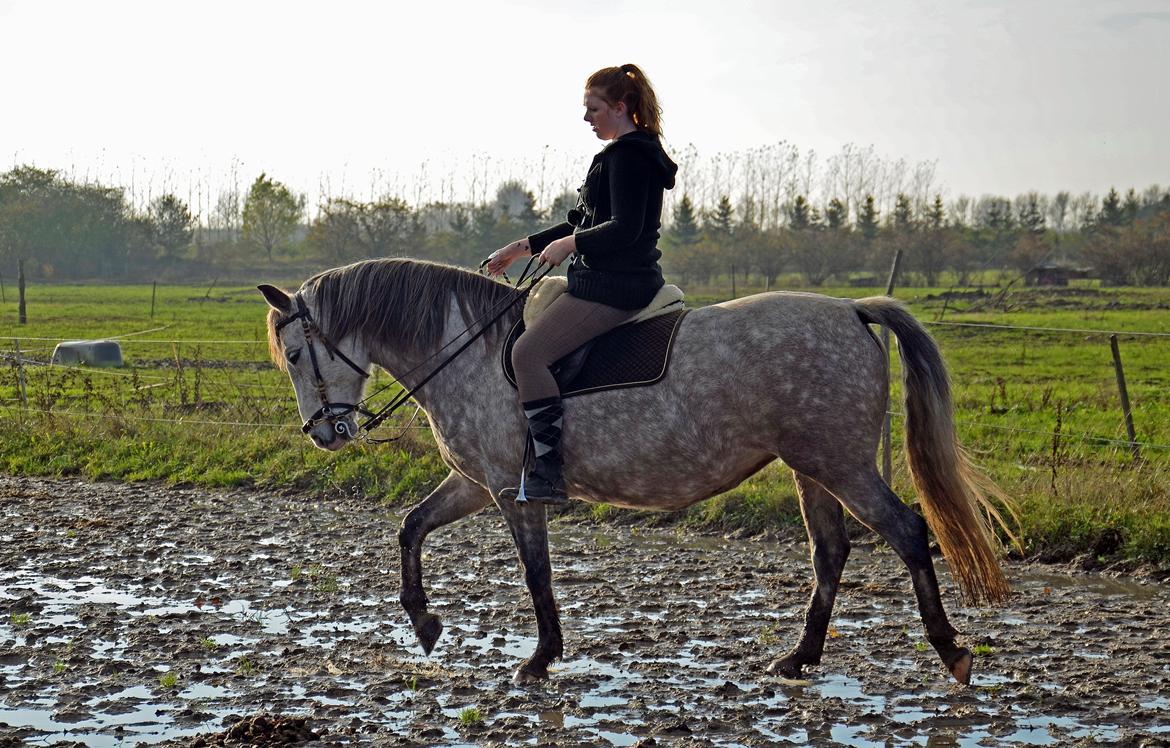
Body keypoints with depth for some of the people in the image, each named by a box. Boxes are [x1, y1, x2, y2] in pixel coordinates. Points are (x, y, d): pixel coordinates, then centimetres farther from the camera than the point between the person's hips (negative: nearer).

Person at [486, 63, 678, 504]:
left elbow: (624, 229, -23)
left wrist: (568, 245, -11)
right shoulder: (630, 153, 21)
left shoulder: (629, 156, -13)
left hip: (612, 286, -12)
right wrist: (522, 248, 22)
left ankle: (547, 474, -22)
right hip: (608, 281, 12)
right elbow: (585, 221, 25)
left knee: (528, 353, -19)